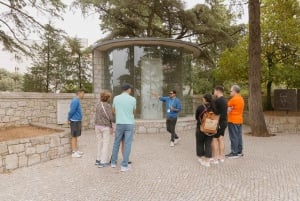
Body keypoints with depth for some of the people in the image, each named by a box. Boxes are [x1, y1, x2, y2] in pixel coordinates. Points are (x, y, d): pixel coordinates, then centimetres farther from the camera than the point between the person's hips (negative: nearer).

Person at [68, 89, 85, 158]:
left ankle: (76, 150, 25)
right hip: (75, 121, -9)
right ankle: (74, 152, 6)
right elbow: (72, 111, -21)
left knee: (76, 136, 15)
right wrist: (69, 119, -8)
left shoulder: (77, 101, 11)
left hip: (77, 121, 9)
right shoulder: (75, 101, -19)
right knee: (74, 137, -2)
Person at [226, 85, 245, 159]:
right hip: (239, 120, 9)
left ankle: (234, 153, 0)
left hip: (233, 121, -9)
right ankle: (239, 151, 19)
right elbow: (237, 109, 12)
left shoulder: (233, 99, -16)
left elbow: (229, 110, -11)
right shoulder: (241, 99, 12)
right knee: (239, 136, 13)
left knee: (234, 137, -4)